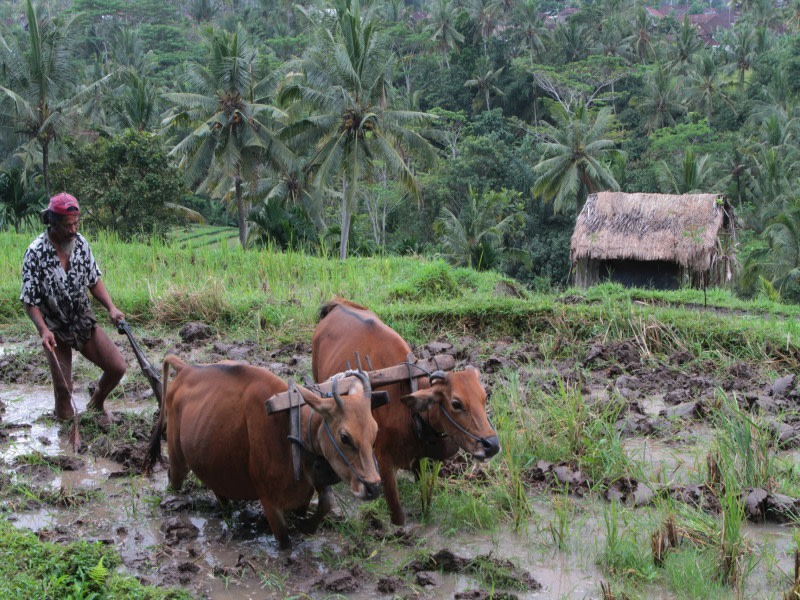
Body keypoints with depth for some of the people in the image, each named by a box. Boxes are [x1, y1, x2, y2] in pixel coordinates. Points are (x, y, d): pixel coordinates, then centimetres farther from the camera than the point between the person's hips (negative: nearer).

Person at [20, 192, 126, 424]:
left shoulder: (81, 243, -6)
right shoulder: (36, 253, -19)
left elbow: (94, 280, 5)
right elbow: (29, 300, -15)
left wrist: (111, 307, -10)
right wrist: (43, 330, -29)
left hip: (85, 323, 4)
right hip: (56, 331, -4)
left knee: (117, 368, 1)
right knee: (63, 390, -3)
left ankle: (97, 403, 31)